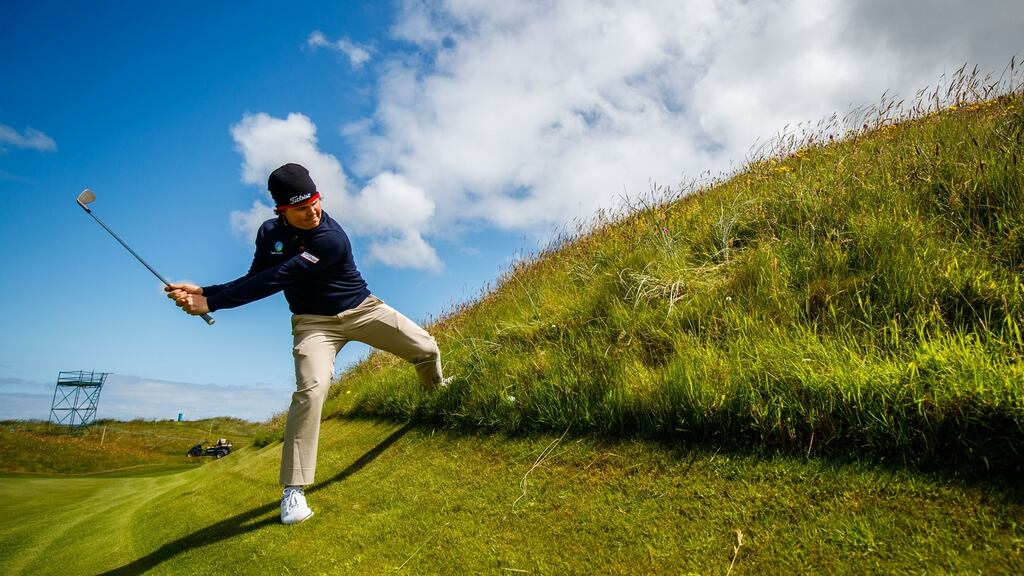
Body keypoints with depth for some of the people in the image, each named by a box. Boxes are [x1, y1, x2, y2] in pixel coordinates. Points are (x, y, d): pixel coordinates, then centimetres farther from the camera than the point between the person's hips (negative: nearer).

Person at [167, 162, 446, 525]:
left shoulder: (331, 239, -27)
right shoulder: (270, 233, -7)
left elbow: (277, 280, -32)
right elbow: (255, 280, -1)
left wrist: (212, 302, -32)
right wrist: (204, 291, -18)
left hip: (361, 309, -1)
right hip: (314, 322, 2)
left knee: (426, 349, -2)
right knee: (311, 389, -24)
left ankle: (439, 392, 37)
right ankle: (293, 490, -16)